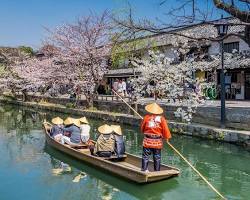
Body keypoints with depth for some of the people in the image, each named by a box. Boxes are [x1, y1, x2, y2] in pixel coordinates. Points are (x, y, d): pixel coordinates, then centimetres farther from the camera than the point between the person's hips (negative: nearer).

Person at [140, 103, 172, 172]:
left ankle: (144, 169, 7)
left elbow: (142, 128, 7)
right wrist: (167, 137, 11)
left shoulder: (146, 117, -4)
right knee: (157, 157, 11)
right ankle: (157, 171, 18)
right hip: (158, 142, 1)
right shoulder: (161, 118, -5)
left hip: (147, 141, 0)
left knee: (145, 156, 8)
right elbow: (165, 129, -5)